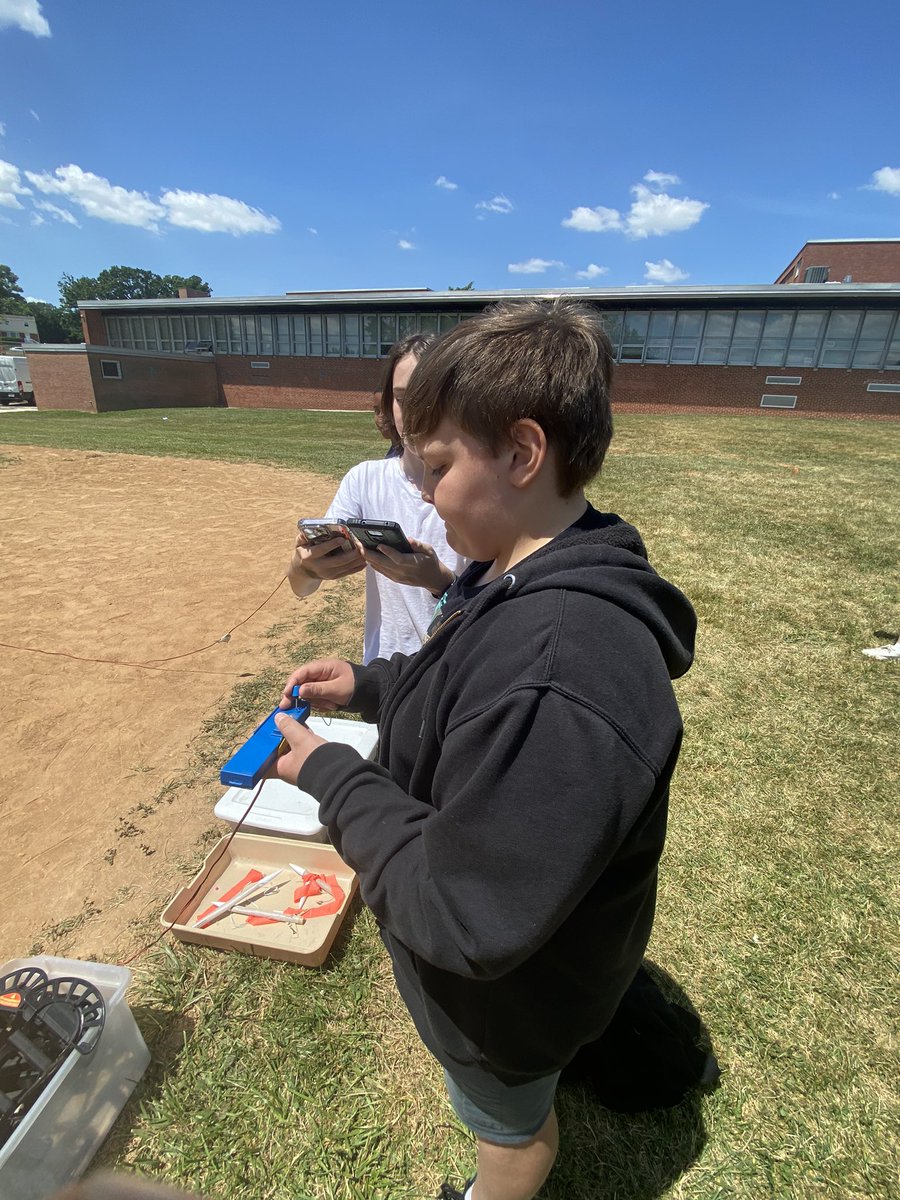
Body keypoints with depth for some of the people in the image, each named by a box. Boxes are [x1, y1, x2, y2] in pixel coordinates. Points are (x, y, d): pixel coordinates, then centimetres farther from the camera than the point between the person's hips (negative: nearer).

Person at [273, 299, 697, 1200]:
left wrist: (332, 776, -26)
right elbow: (470, 692, 6)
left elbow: (464, 921, -35)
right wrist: (368, 686, -6)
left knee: (509, 1123, 28)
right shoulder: (528, 578, -10)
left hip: (508, 989, -9)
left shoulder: (556, 686, -44)